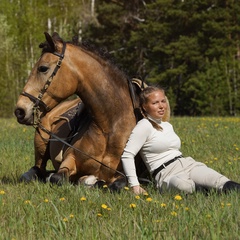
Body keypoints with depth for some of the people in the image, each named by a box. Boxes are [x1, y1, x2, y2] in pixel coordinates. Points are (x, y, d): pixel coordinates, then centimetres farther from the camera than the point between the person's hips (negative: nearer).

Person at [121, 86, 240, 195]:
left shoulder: (168, 126, 22)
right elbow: (127, 155, -10)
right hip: (166, 174, -7)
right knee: (185, 186, -42)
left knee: (222, 183, -23)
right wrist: (134, 185, -16)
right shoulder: (144, 126, -2)